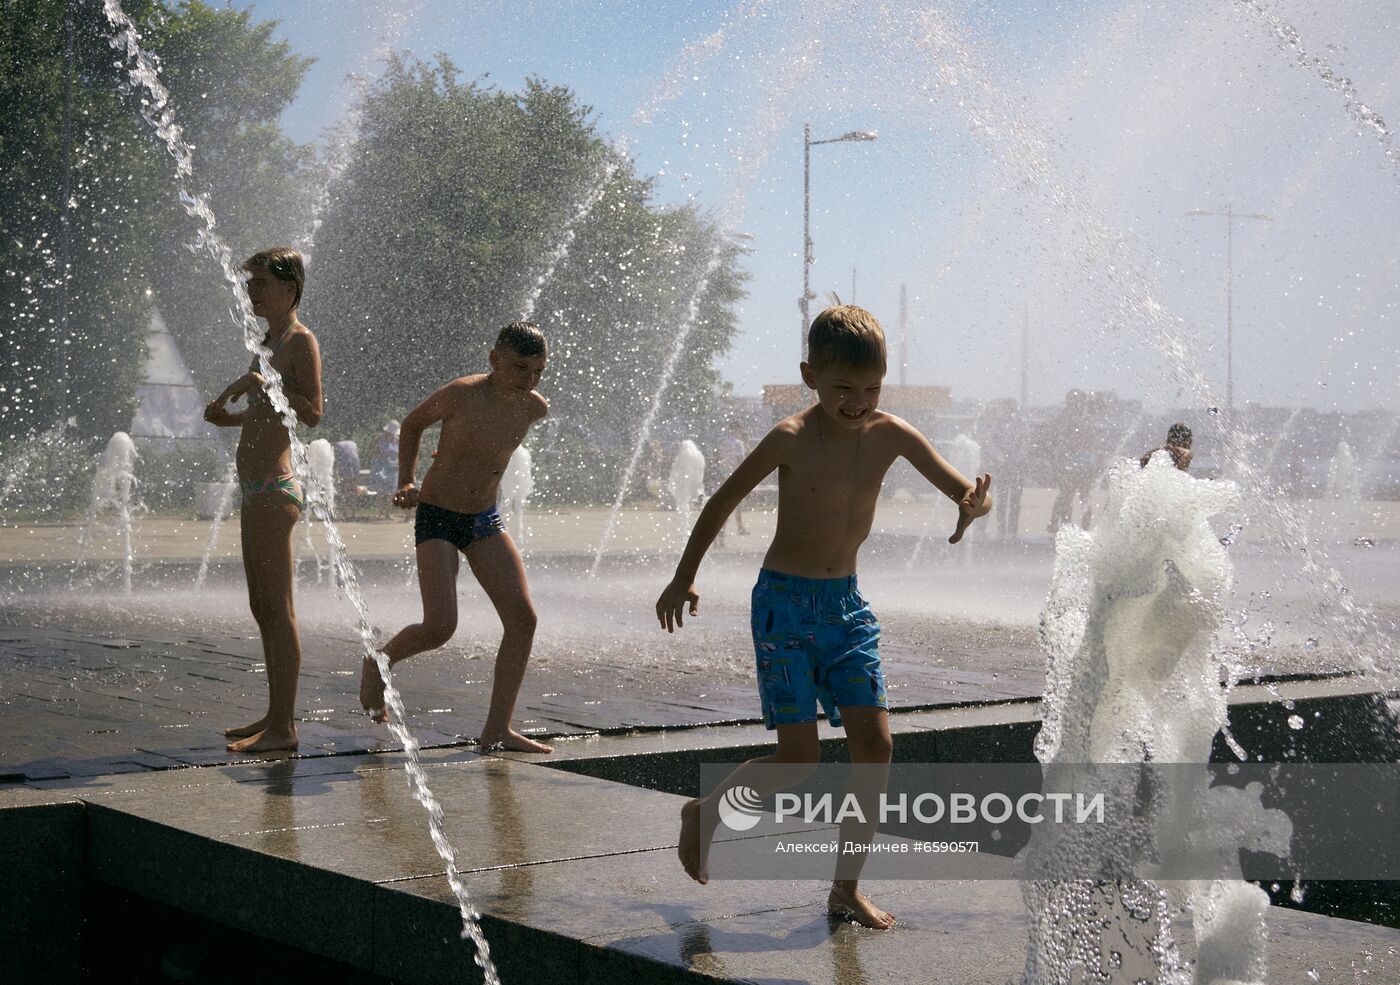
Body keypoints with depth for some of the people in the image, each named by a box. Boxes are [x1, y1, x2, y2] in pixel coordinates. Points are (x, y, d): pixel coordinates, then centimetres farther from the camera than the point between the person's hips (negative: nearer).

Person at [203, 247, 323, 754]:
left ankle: (283, 727, -6)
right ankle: (275, 717, 21)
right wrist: (228, 414, 15)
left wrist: (264, 384, -28)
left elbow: (312, 413, -19)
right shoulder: (270, 341, 19)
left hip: (274, 488, -10)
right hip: (257, 488, 10)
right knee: (262, 607, 14)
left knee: (277, 608, -9)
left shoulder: (301, 341, -9)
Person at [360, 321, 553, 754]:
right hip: (437, 518, -5)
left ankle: (497, 729, -1)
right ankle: (377, 663, 18)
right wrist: (406, 482, -5)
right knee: (439, 627, -16)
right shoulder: (462, 395, -18)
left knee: (523, 618, -9)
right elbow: (412, 424, 0)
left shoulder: (534, 408, -3)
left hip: (485, 521, 5)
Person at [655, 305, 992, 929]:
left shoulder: (891, 436, -6)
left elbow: (968, 492, -3)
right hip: (785, 603, -4)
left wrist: (974, 505, -29)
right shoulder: (792, 440, -16)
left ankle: (846, 888, 8)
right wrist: (684, 578, 5)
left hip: (846, 603, 4)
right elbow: (723, 501, -3)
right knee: (798, 761, -7)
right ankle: (704, 814, 21)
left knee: (875, 744, -5)